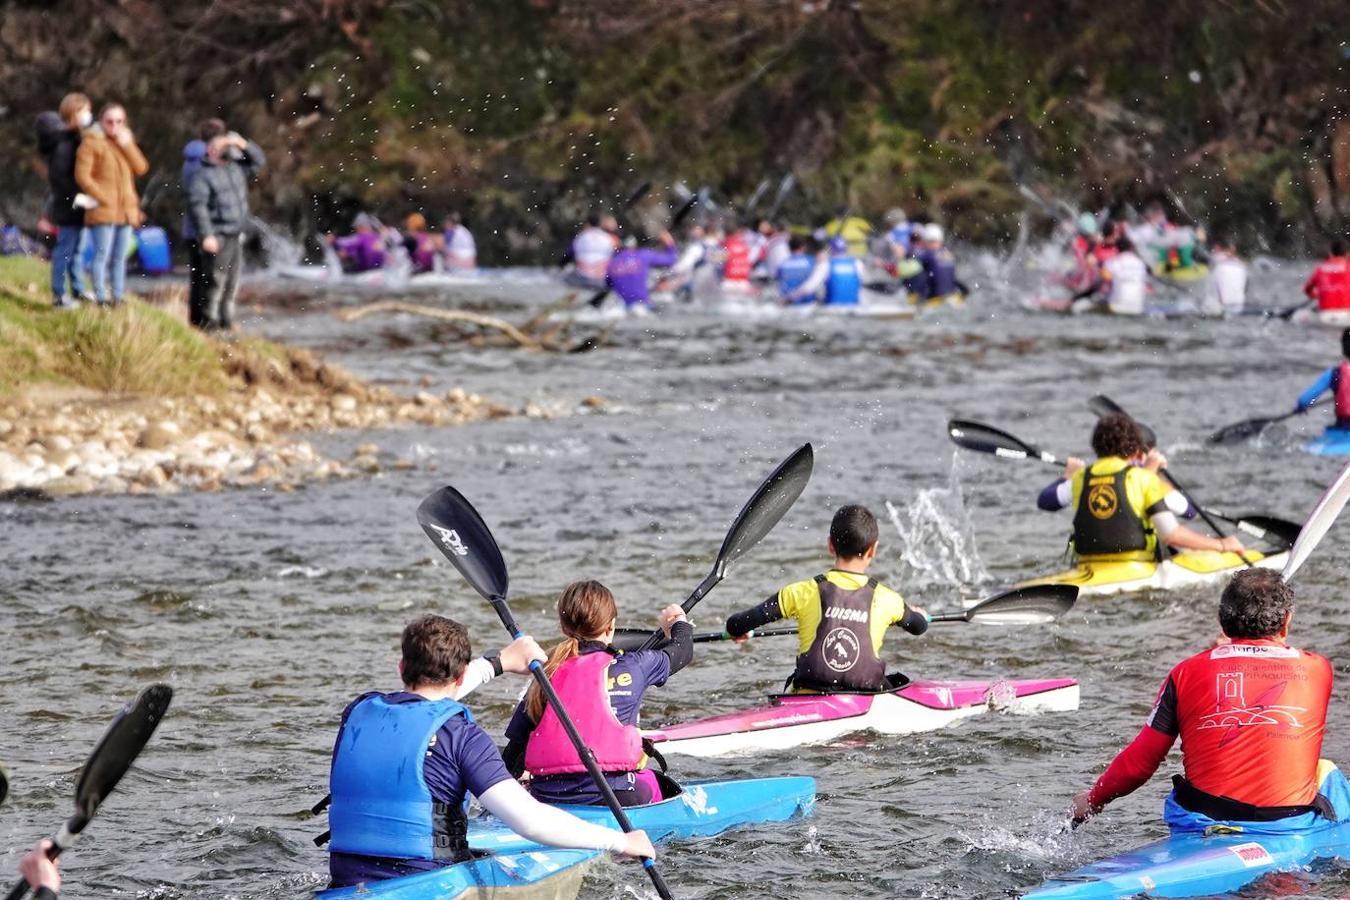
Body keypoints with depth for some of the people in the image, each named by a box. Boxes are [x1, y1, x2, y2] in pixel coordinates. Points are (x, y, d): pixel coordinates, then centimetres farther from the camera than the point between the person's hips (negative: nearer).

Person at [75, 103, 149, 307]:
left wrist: (127, 145, -7)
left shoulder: (125, 141, 17)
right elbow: (82, 175, -10)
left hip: (126, 210, 7)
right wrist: (103, 199, -13)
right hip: (103, 211, -7)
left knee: (120, 257, 9)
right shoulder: (92, 142, -3)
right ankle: (101, 297, -10)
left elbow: (141, 168, 5)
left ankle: (118, 297, 13)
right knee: (102, 255, -10)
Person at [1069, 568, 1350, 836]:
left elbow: (1138, 762, 2)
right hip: (1293, 828, -1)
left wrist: (1092, 800, 18)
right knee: (1326, 772, 32)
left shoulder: (1187, 672, -2)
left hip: (1201, 826, 1)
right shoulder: (1317, 669, 0)